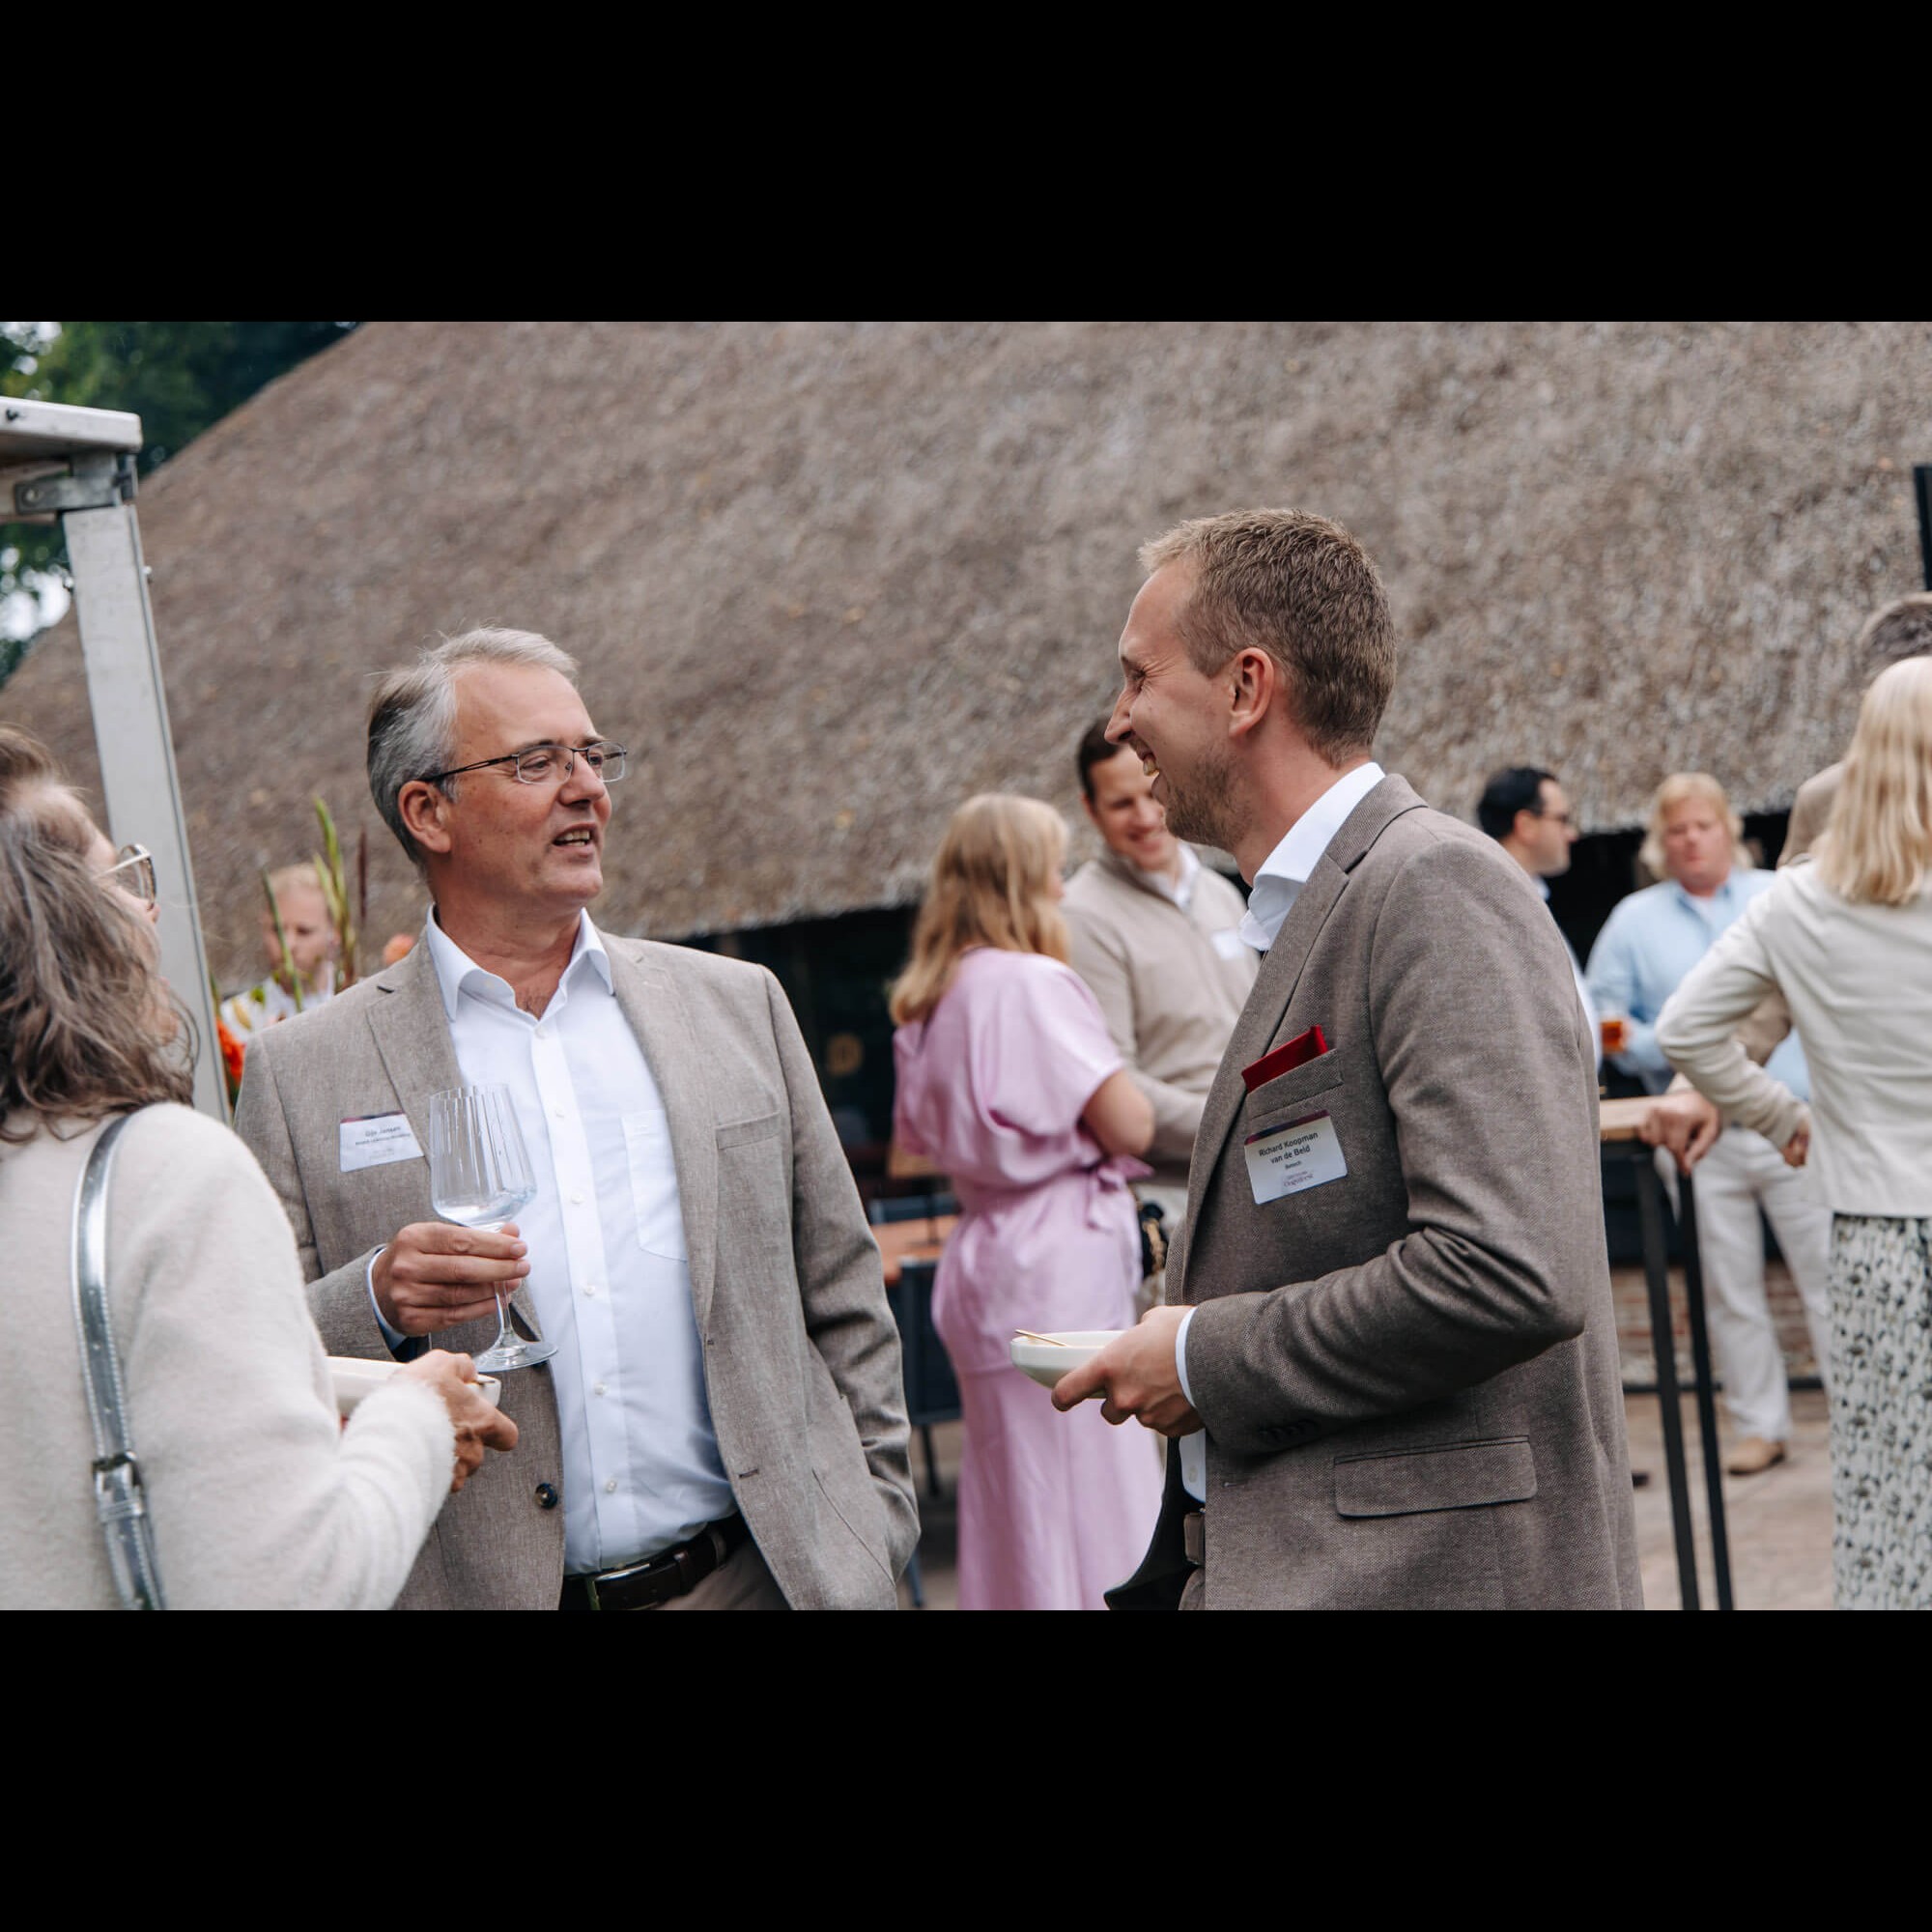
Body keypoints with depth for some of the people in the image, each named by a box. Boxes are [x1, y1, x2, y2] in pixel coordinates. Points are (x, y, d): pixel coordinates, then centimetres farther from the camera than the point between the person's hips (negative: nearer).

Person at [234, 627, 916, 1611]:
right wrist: (376, 1306, -19)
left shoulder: (738, 1005, 7)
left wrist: (875, 1531, 4)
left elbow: (845, 1301, 10)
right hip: (483, 1590, -1)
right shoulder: (301, 1073, -1)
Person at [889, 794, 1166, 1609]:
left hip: (985, 1258, 9)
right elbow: (1129, 1124, -15)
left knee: (1010, 1520, 14)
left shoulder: (930, 998, 12)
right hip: (1058, 1270, -9)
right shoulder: (1032, 983, -15)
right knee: (1091, 1517, -5)